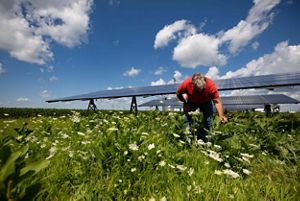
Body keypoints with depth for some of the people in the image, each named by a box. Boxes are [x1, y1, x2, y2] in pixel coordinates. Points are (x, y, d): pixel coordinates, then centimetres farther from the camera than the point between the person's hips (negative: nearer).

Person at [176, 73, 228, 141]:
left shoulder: (211, 85, -36)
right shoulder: (186, 83, -35)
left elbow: (217, 101, -30)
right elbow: (178, 93, -15)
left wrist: (221, 115, -41)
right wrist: (185, 103, -22)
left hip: (205, 102, 0)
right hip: (191, 102, 1)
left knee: (208, 122, -5)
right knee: (187, 120, -2)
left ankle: (206, 140, 12)